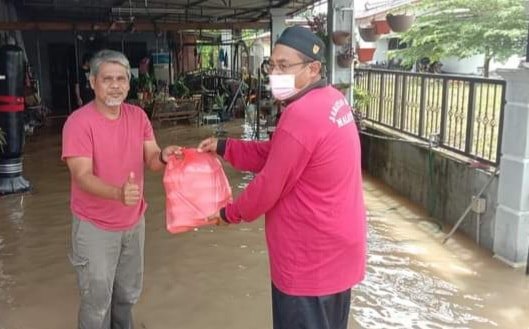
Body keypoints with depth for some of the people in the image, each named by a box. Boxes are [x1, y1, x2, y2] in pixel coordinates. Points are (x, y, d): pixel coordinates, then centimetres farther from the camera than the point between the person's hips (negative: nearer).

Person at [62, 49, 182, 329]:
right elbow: (82, 176, -26)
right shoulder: (79, 122, -19)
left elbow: (151, 160, -5)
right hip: (95, 226, -5)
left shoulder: (138, 116, -2)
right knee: (97, 300, 9)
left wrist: (164, 156, -30)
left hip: (134, 221, 6)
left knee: (128, 293, 24)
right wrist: (118, 193, -45)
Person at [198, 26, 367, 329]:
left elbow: (268, 186, -18)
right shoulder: (331, 100, 6)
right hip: (336, 248, 9)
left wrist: (229, 213, -1)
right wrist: (224, 148, 6)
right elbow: (272, 154, 11)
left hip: (311, 259, -9)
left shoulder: (301, 116, -26)